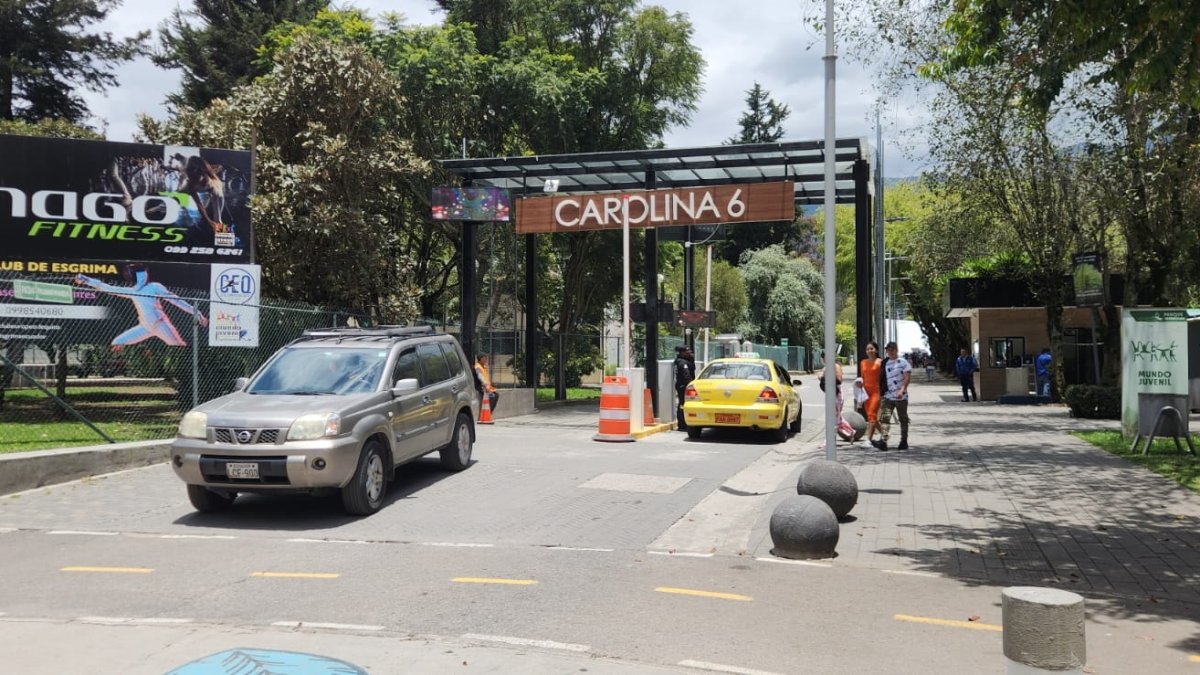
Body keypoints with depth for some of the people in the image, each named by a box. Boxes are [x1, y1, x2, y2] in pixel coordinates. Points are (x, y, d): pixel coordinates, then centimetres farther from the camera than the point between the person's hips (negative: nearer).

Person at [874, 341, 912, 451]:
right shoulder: (885, 363, 13)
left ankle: (904, 442, 15)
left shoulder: (903, 362, -3)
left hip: (901, 396, -4)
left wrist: (902, 390, -22)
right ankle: (883, 441, -17)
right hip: (888, 396, 4)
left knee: (903, 419, 6)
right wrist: (881, 392, 14)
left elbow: (908, 377, -10)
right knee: (884, 418, -10)